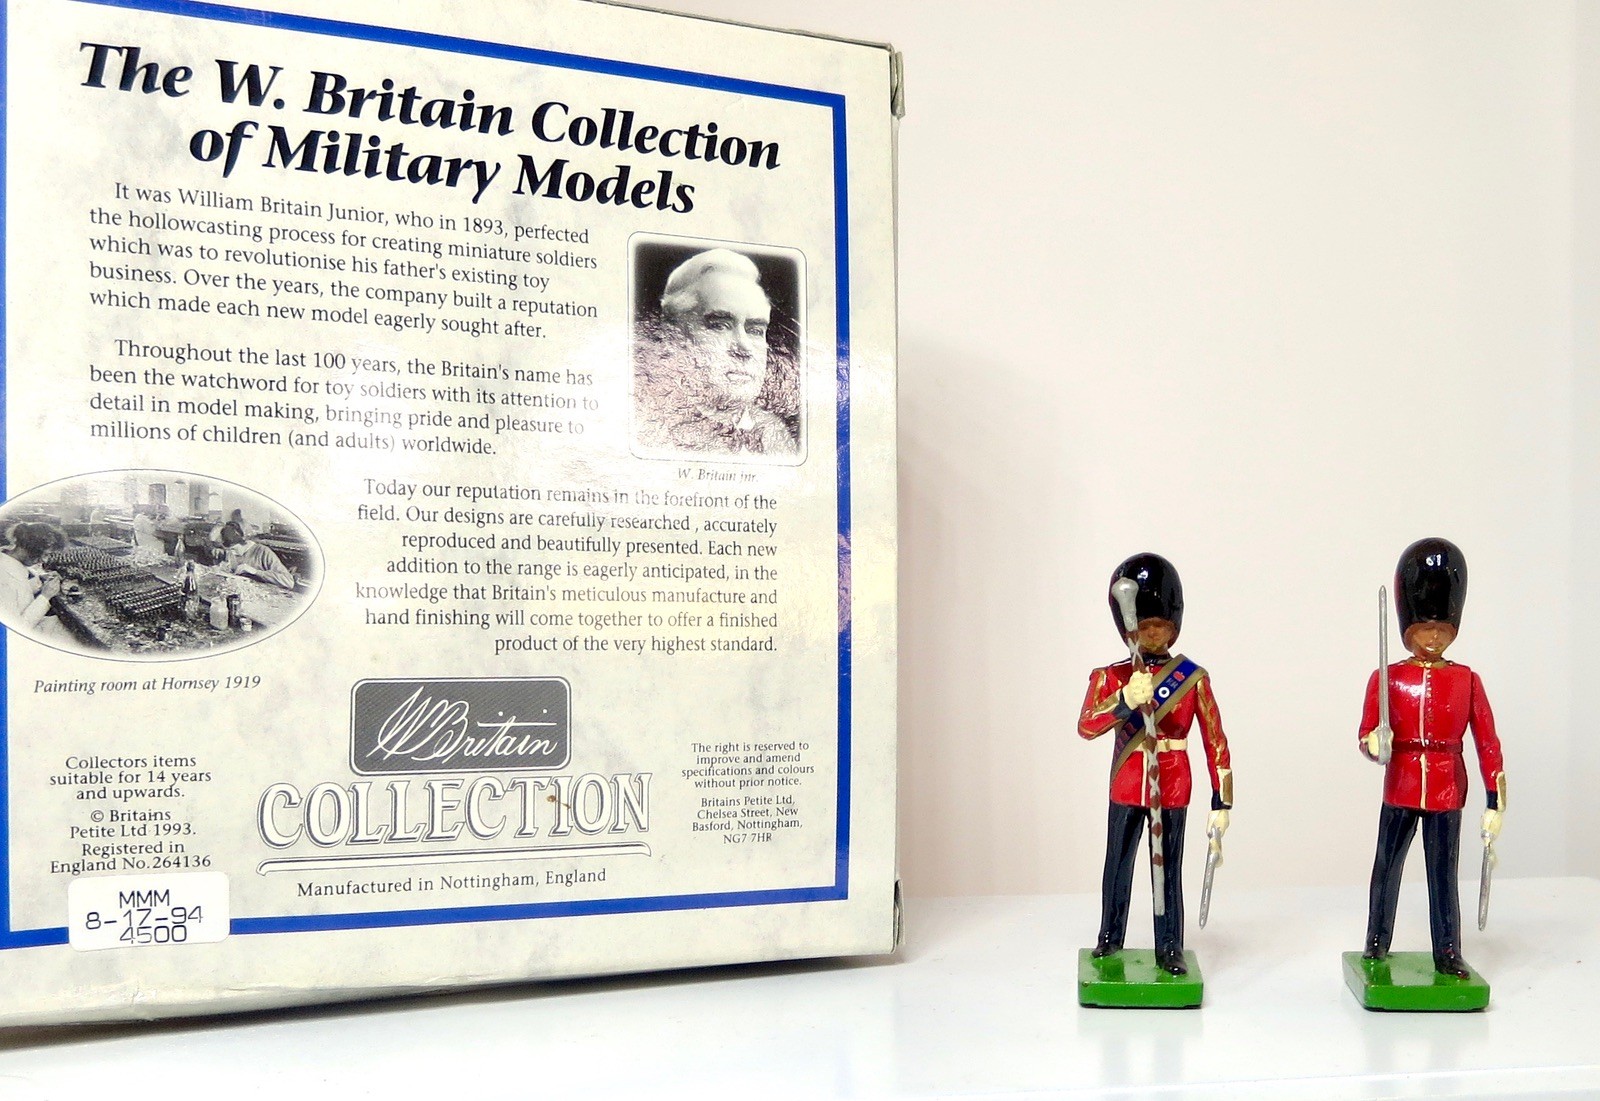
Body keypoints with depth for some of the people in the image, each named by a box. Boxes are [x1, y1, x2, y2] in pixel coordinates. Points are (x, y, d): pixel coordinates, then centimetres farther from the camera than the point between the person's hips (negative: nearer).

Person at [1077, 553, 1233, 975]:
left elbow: (1216, 742, -4)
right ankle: (1110, 938, 30)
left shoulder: (1194, 679, -4)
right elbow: (1086, 726, -18)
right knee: (1118, 865, 13)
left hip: (1173, 789, -1)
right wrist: (1126, 700, -35)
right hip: (1126, 787, 1)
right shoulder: (1110, 677, -2)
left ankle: (1169, 949, 19)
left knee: (1169, 869, 5)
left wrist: (1221, 804, -8)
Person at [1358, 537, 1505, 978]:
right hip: (1400, 789, 1)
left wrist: (1495, 802, -3)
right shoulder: (1387, 678, -1)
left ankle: (1448, 954, 17)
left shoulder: (1466, 680, 0)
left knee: (1443, 872, 5)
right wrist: (1373, 744, -24)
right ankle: (1376, 944, 27)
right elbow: (1367, 736, 0)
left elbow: (1488, 744, 0)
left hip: (1447, 790, 0)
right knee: (1386, 867, 10)